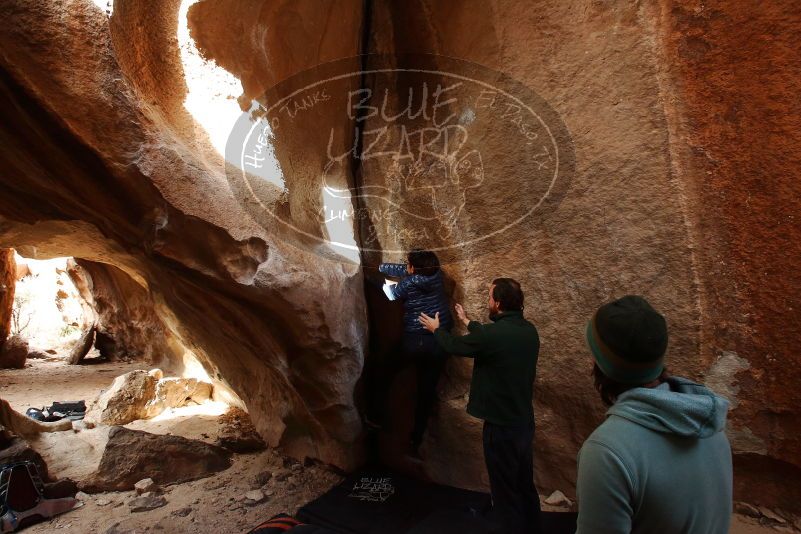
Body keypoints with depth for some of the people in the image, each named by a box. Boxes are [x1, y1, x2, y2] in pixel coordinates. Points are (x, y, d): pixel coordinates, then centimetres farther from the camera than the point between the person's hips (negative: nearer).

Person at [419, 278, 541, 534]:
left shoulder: (492, 335, -25)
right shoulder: (529, 330, -2)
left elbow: (454, 345, -7)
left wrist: (436, 328, 14)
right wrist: (467, 321, 31)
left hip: (501, 425, -7)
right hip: (525, 422, 7)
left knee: (505, 490, 10)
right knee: (525, 485, 23)